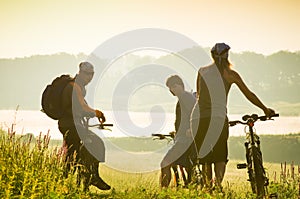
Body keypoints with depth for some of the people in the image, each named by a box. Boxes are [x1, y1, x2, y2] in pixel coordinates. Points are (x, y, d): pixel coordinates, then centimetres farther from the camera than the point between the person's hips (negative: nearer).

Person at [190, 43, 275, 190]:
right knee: (220, 156, 0)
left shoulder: (202, 72, 16)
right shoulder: (230, 74, 10)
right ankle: (218, 184, -21)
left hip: (198, 118, 2)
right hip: (218, 117, -2)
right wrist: (265, 109, 30)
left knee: (205, 158, 11)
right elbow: (249, 95, 18)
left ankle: (208, 186, 8)